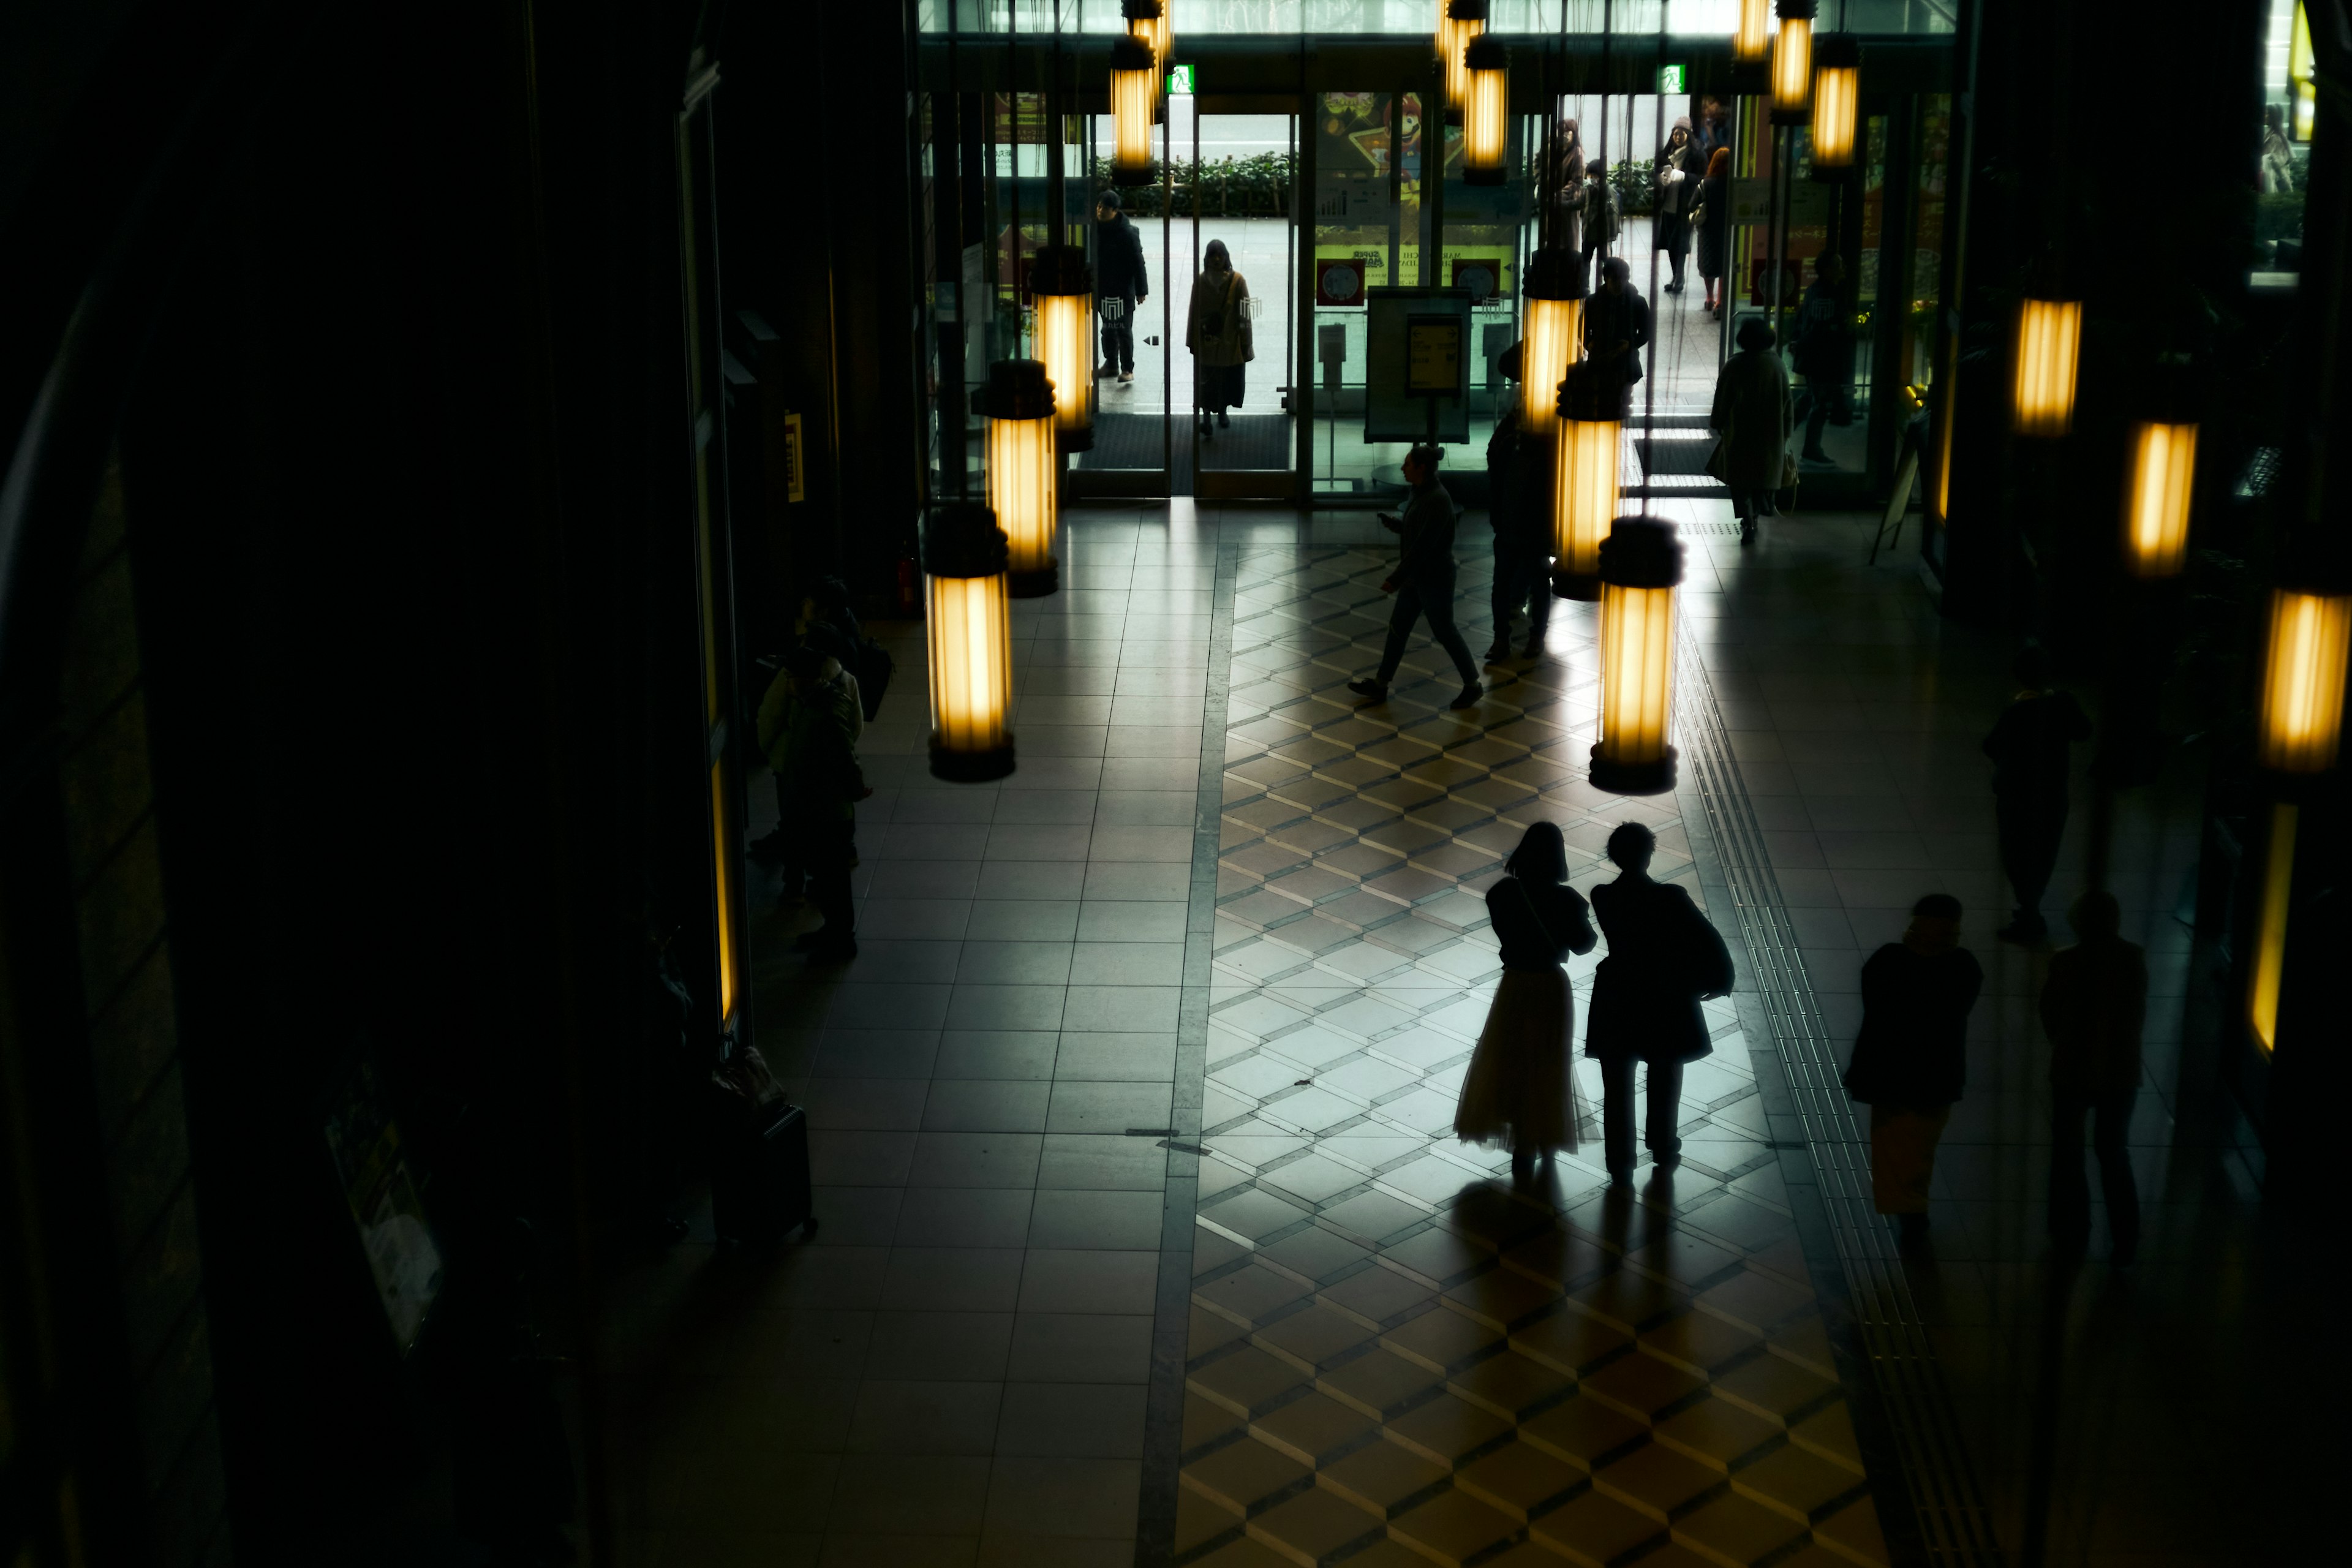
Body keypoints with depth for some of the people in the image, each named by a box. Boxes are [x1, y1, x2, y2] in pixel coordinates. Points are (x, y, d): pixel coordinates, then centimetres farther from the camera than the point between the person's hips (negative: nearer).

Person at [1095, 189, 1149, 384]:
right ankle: (1111, 364, 28)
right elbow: (1090, 258, 11)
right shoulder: (1095, 229, 0)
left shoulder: (1127, 233, -16)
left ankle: (1127, 369, 6)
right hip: (1101, 289, 5)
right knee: (1108, 329, 15)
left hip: (1123, 290, -5)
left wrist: (1141, 290, -12)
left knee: (1124, 330, -1)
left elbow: (1137, 263, -12)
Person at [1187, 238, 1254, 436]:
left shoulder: (1237, 281, -10)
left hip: (1229, 343, 0)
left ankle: (1222, 411, 36)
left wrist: (1245, 344, -6)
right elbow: (1194, 313, 1)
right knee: (1205, 381, -3)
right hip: (1206, 342, 0)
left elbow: (1244, 315, -7)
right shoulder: (1200, 280, -6)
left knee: (1228, 379, 15)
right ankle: (1206, 417, -1)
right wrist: (1192, 341, 5)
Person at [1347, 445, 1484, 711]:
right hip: (1416, 576, 10)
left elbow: (1423, 546, -27)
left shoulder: (1437, 500, -25)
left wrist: (1396, 579, -25)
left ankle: (1472, 686, 20)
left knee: (1444, 632, 4)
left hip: (1435, 579, -9)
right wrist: (1395, 525, -1)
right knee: (1398, 627, 13)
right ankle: (1380, 686, 21)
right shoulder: (1422, 494, 4)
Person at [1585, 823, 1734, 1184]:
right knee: (1665, 1079, 20)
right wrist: (1719, 981, -2)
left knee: (1618, 1086, 10)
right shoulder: (1671, 897, -19)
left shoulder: (1602, 897, -11)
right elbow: (1708, 941, -18)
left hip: (1616, 1000, 1)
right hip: (1664, 999, -1)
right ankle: (1663, 1146, 34)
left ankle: (1620, 1162, 12)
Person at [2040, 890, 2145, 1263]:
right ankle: (2126, 1239, 14)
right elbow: (2139, 1013, 0)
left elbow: (2050, 1013, -6)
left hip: (2074, 1069, -2)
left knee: (2068, 1150, 16)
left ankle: (2073, 1232, 23)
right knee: (2113, 1150, 18)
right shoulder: (2134, 959, -9)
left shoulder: (2066, 962, -17)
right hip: (2121, 1070, 3)